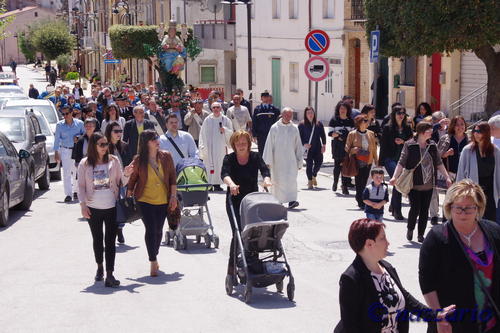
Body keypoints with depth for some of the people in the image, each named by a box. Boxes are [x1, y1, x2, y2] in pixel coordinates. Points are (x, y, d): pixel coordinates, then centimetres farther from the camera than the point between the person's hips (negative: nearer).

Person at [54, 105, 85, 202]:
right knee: (66, 173, -8)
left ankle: (75, 190, 28)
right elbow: (57, 139, 4)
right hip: (65, 150, -1)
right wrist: (56, 152, 1)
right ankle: (68, 194, -10)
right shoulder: (59, 125, 0)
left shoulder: (79, 123, 0)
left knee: (77, 172, 10)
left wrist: (78, 137, -11)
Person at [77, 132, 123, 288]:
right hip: (93, 208, 1)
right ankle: (99, 268, 35)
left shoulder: (113, 161, 0)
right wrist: (83, 205, -9)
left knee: (110, 240, -5)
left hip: (111, 207, -1)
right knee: (97, 239, 15)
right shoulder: (85, 164, -1)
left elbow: (121, 181, 4)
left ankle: (109, 275, -7)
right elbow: (81, 185, 0)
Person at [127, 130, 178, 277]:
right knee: (151, 230, -10)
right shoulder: (139, 160, -8)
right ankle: (153, 262, -3)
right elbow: (132, 180, 1)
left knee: (158, 230, 12)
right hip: (145, 200, -3)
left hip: (163, 201, 3)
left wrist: (173, 196, 0)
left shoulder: (166, 156, -1)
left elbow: (172, 178, 5)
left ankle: (155, 256, 34)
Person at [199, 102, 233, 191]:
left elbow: (231, 133, 8)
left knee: (219, 164, 0)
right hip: (209, 147, -1)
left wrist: (225, 130, -12)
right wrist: (203, 147, -3)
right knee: (209, 164, -5)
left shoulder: (225, 120, 5)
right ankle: (209, 184, -2)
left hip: (221, 146, 1)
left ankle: (217, 184, 6)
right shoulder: (207, 120, 2)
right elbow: (203, 134, 3)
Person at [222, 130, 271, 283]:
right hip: (234, 201, -2)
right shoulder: (229, 159, -3)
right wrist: (231, 184, -42)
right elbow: (224, 174, -20)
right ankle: (232, 269, -5)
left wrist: (266, 179, -37)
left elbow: (264, 169, -14)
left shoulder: (255, 157, 2)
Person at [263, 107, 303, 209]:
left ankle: (291, 200, -17)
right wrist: (268, 161, -3)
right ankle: (278, 201, 17)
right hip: (277, 160, -1)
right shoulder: (275, 128, -1)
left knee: (291, 179, -12)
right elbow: (269, 145, 0)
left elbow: (298, 146, 10)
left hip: (291, 160, 1)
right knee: (278, 180, 5)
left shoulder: (294, 129, 4)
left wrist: (299, 162, 10)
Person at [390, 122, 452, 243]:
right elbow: (402, 162, -7)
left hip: (428, 184, 4)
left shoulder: (432, 145, 7)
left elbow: (439, 163, 13)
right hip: (414, 184, -4)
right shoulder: (409, 145, -6)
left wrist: (447, 177, 8)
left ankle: (421, 234, 16)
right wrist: (394, 177, -18)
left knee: (425, 210, 5)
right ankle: (410, 229, 18)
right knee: (415, 208, -8)